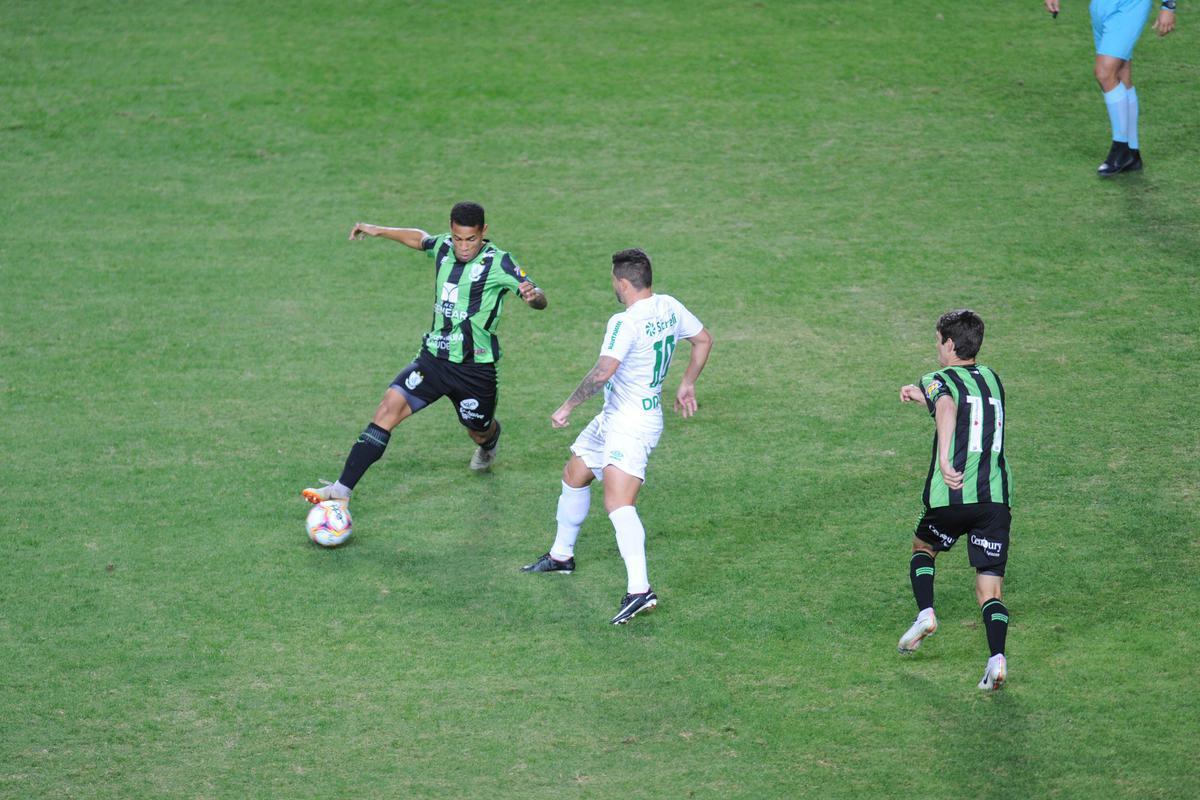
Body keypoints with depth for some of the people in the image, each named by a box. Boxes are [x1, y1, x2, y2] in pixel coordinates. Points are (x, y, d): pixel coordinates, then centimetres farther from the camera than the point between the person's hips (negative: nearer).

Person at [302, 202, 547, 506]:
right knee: (390, 406, -16)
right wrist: (380, 230, 24)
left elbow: (540, 300, -18)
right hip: (434, 358, 3)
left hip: (476, 368, -3)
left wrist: (533, 296, -41)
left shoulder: (498, 262, -13)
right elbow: (420, 238, 26)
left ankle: (490, 442, 60)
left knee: (480, 433, 16)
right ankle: (343, 489, -21)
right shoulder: (443, 247, 1)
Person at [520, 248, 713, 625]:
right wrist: (687, 385, 29)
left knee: (618, 502, -23)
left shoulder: (626, 323, -23)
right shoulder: (670, 307, 4)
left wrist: (568, 406, -22)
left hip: (632, 424, -11)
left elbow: (604, 371, -33)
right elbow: (703, 340, 18)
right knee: (574, 476, 25)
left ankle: (639, 590, -34)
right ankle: (561, 555, 43)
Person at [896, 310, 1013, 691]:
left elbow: (948, 408, -25)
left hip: (952, 497, -3)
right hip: (996, 497, 3)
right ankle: (997, 658, -19)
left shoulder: (939, 380, 0)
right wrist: (923, 396, 41)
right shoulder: (991, 378, 18)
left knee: (923, 548, 29)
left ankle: (925, 613, 11)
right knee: (990, 591, 1)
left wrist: (944, 460, -33)